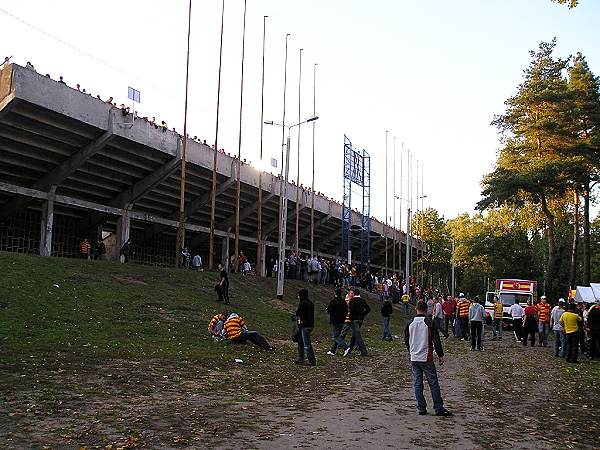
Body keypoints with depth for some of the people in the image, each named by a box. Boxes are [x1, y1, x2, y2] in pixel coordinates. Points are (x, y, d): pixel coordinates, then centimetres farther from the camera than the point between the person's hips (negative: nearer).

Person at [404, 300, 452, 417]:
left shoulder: (410, 324, 3)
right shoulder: (430, 323, -9)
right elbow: (436, 340, -8)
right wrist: (440, 355, 0)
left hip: (414, 359, 4)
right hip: (426, 359, -4)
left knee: (417, 384, 9)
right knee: (433, 384, 3)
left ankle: (421, 408, 11)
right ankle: (439, 409, 6)